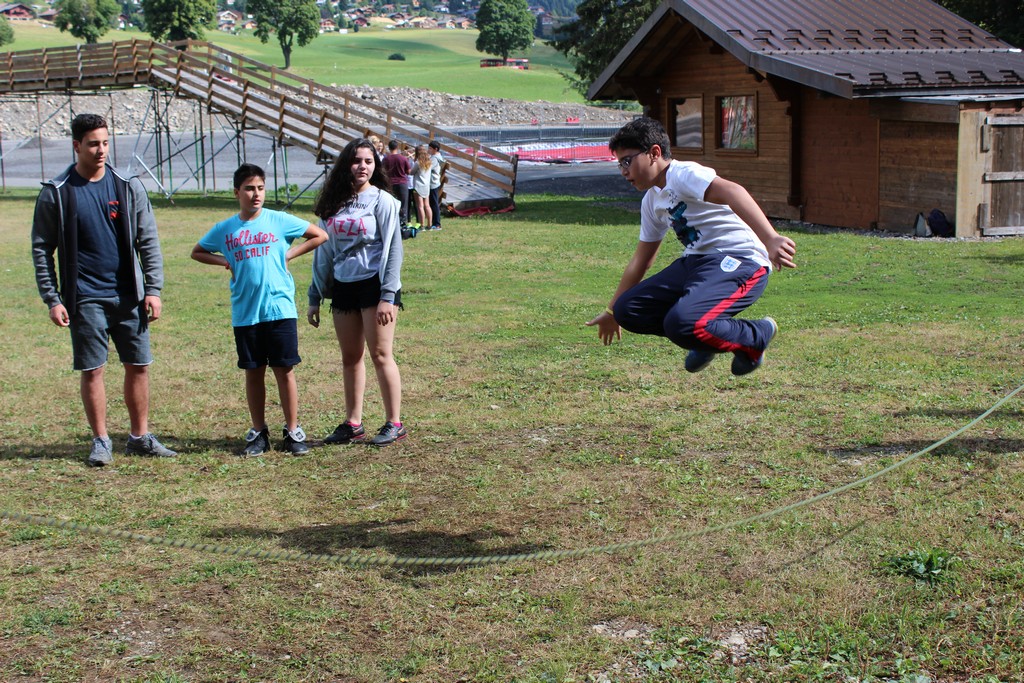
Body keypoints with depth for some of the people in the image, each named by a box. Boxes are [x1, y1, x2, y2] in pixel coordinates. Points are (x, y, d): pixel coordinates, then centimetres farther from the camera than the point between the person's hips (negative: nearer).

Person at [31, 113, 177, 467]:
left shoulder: (128, 187, 4)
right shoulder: (56, 193, -1)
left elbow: (148, 241, 5)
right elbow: (42, 249, 1)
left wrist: (153, 289, -2)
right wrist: (52, 299, -5)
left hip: (129, 296, 2)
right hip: (85, 299, -2)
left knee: (138, 366, 7)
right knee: (92, 370, 2)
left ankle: (140, 437, 19)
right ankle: (101, 441, 14)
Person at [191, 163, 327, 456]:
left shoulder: (279, 221, 0)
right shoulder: (224, 229, 6)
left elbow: (319, 236, 6)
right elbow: (197, 252, 21)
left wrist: (288, 254, -2)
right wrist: (225, 262, 3)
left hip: (280, 309, -2)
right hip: (244, 314, 2)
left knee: (284, 370, 1)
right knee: (253, 372, 9)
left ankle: (293, 431, 10)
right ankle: (258, 432, 19)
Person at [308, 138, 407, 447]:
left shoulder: (382, 200, -4)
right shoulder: (333, 203, 11)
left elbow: (393, 249, -7)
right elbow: (323, 251, 16)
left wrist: (388, 296, -14)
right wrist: (315, 297, 14)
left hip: (374, 284, -5)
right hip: (342, 288, 5)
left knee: (380, 354, -4)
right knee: (350, 357, 9)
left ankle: (394, 424, 3)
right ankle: (352, 424, 17)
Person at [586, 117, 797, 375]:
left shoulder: (683, 174, -13)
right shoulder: (652, 200, 16)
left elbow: (731, 191, -33)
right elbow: (641, 260, 27)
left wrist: (770, 239, -49)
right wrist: (612, 311, 33)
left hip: (739, 263, -9)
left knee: (682, 323, -31)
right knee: (627, 310, 1)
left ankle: (755, 337, -3)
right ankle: (708, 337, 12)